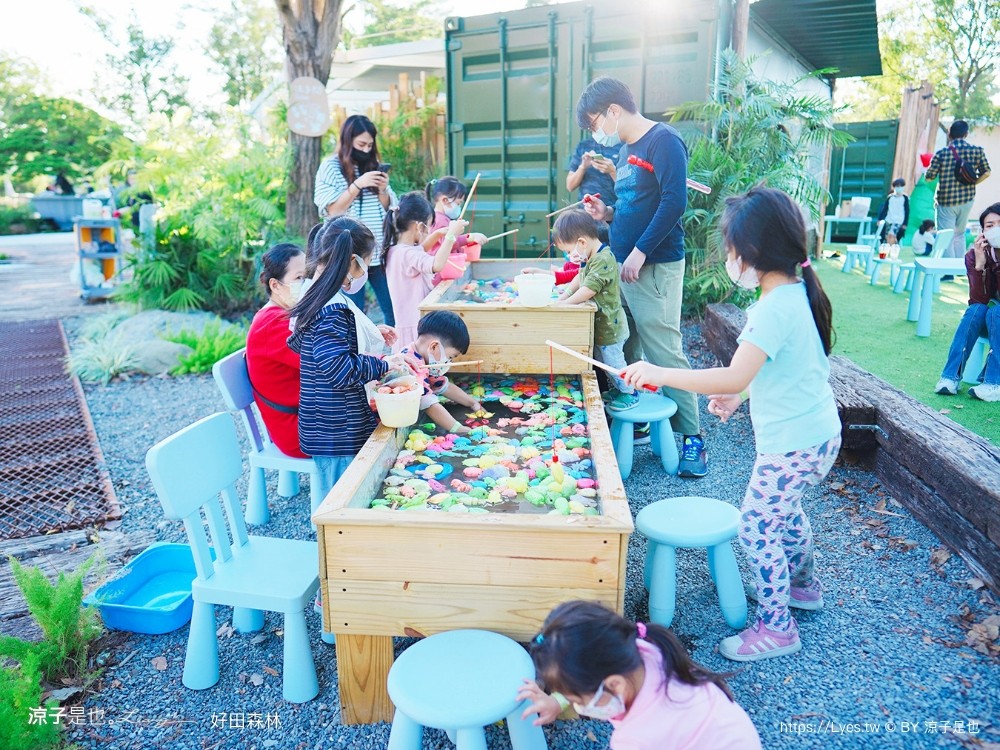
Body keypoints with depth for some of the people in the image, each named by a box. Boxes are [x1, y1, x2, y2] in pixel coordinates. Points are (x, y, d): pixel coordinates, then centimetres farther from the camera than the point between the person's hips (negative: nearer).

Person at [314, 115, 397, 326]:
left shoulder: (374, 166, 12)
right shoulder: (330, 167, -1)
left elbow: (388, 208, 14)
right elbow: (331, 210, -10)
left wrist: (383, 190, -6)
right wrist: (358, 184, -17)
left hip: (379, 251, 4)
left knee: (394, 309, 3)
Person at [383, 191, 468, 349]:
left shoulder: (396, 250, 10)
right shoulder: (407, 254, -21)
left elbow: (420, 252, 32)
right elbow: (437, 265, -39)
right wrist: (451, 235, -30)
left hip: (412, 322, 10)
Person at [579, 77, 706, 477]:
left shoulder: (663, 140, -8)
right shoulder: (626, 150, 18)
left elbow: (674, 201, -19)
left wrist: (640, 251, -20)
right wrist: (608, 213, 7)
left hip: (654, 267, -9)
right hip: (623, 265, 9)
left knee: (664, 351, -6)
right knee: (622, 351, 10)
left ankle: (692, 437, 4)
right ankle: (633, 420, 24)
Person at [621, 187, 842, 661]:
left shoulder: (774, 308, -27)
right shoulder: (798, 293, 4)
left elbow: (732, 377, -34)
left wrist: (657, 373, -29)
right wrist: (738, 395, 10)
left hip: (793, 444, -10)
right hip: (814, 434, 10)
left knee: (756, 528, 3)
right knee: (784, 511, 28)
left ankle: (775, 626, 18)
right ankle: (803, 585, 50)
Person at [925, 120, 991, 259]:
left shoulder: (941, 154, -14)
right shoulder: (977, 151, -4)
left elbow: (929, 177, -7)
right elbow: (986, 172, 3)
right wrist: (972, 183, 17)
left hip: (946, 201, -4)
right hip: (968, 200, 4)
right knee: (960, 235, 20)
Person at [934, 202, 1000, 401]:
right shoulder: (974, 254, -10)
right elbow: (979, 299, -20)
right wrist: (979, 264, -32)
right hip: (983, 322, 2)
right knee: (976, 309, -29)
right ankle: (951, 376, -29)